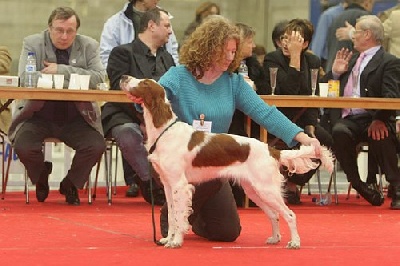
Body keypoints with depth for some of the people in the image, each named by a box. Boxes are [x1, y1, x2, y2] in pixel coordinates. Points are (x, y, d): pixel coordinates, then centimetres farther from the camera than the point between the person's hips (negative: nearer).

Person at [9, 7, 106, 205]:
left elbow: (99, 77, -12)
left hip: (76, 118, 1)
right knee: (23, 147, -28)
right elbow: (25, 79, -12)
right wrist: (68, 81, -18)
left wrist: (61, 70, -19)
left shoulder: (89, 46, 3)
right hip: (38, 116, -1)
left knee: (97, 146, -24)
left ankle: (70, 184, 9)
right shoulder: (32, 44, 0)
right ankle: (41, 177, 11)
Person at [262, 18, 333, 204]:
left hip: (302, 119, 5)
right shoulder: (272, 59, -7)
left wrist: (310, 128, -8)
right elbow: (289, 90, -22)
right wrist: (294, 57, -23)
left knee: (325, 140, -22)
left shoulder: (313, 61, 8)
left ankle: (293, 183, -3)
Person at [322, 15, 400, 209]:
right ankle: (361, 187, -18)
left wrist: (379, 119, -28)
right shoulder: (352, 60, 27)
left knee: (380, 136, -37)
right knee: (339, 132, -30)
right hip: (346, 119, 5)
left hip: (372, 120, -5)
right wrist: (335, 72, 9)